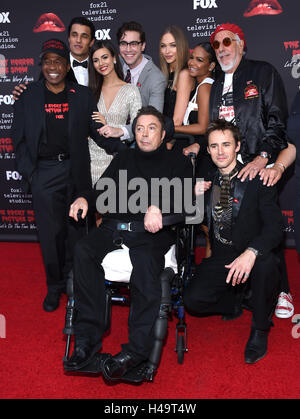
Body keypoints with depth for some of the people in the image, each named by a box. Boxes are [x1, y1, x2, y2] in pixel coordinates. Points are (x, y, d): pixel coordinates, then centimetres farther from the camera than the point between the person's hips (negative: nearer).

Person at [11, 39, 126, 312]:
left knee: (75, 228, 8)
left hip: (75, 170, 1)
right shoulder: (28, 96, 5)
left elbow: (98, 131, 8)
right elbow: (19, 138, 7)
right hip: (43, 172, 0)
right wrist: (28, 172, -2)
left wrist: (126, 151, -5)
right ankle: (55, 285, 21)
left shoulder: (82, 95, 7)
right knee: (51, 232, 3)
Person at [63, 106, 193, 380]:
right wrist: (85, 199, -1)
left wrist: (157, 207, -22)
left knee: (145, 261, -37)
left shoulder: (178, 162, 16)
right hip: (114, 226, 4)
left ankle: (137, 348, -29)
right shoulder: (124, 159, 29)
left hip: (152, 231, -3)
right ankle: (88, 338, -24)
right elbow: (104, 191, 22)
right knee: (83, 251, -28)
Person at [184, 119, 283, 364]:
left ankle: (260, 329, -9)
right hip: (220, 258, 3)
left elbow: (275, 227, -16)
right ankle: (235, 301, 16)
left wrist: (251, 253, -35)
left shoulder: (257, 180, -7)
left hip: (253, 257, -3)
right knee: (193, 300, -17)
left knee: (266, 263, -36)